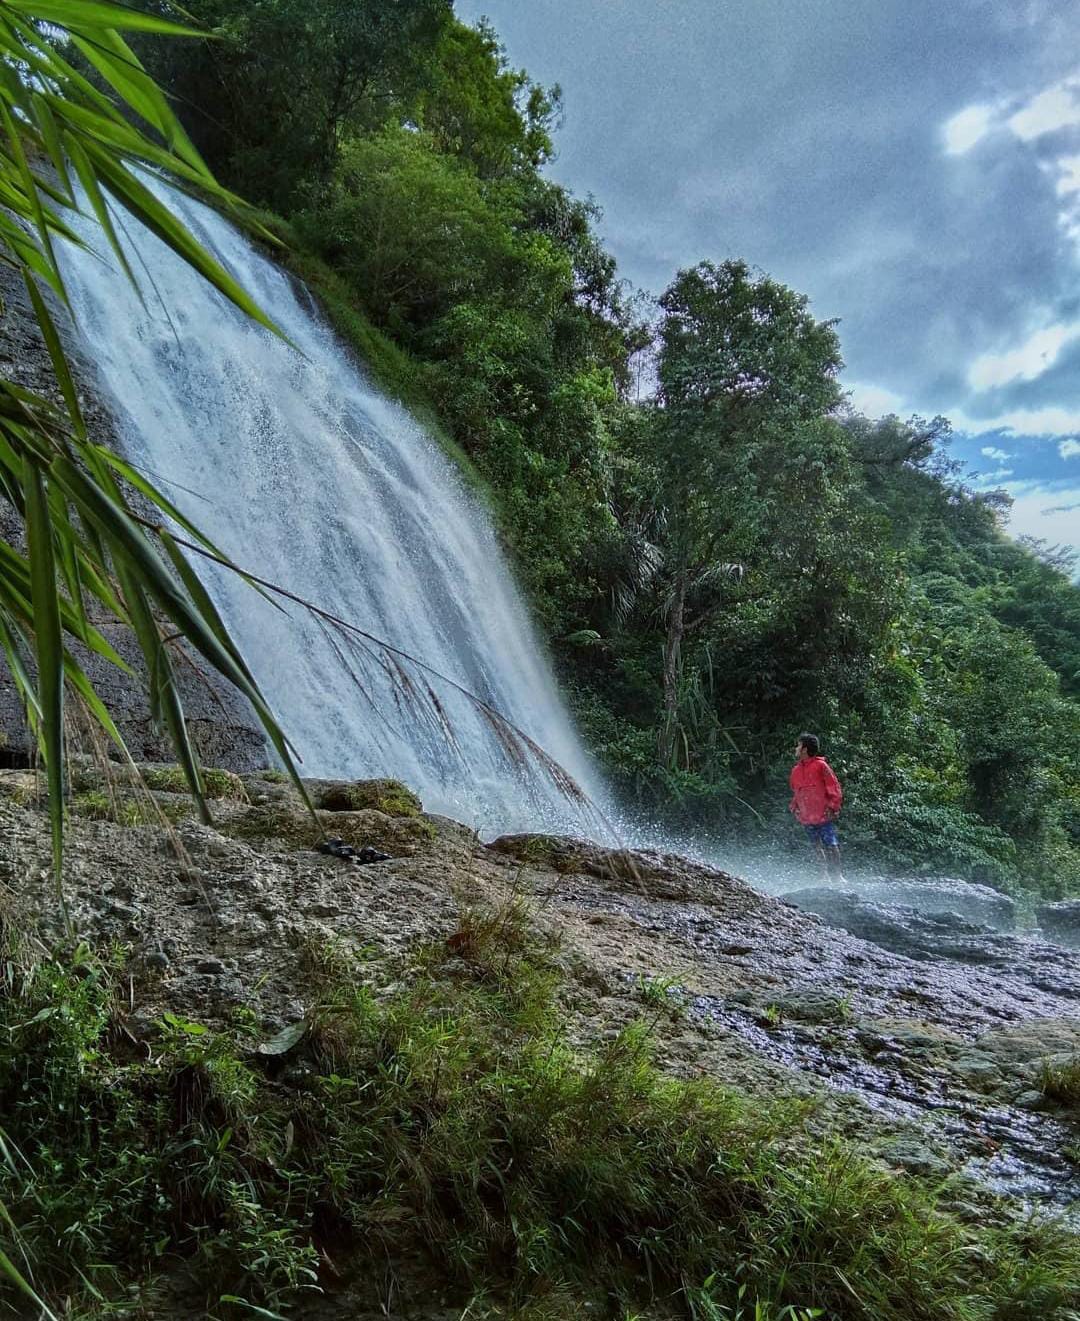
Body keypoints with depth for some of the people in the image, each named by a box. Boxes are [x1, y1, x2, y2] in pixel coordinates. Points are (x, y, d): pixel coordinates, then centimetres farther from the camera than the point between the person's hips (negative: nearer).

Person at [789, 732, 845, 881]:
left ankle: (838, 875, 7)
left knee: (830, 845, -4)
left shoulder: (820, 765, -7)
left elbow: (834, 787, -6)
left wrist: (833, 807, -11)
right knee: (818, 848, 10)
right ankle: (828, 874, 20)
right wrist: (794, 805, 10)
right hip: (806, 818, 6)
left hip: (824, 815, -6)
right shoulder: (796, 770, 11)